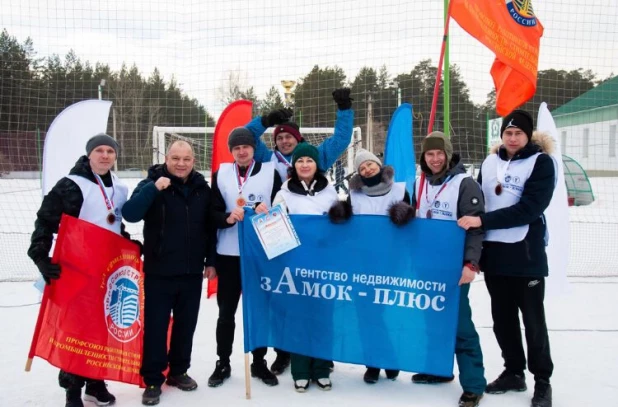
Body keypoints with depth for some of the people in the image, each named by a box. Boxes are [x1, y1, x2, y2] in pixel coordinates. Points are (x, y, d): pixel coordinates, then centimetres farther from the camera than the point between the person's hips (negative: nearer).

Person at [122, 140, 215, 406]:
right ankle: (153, 380, 11)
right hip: (159, 272, -3)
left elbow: (210, 227, 11)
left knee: (186, 325, 12)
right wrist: (153, 188, -32)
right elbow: (130, 214, -22)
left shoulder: (202, 188, 4)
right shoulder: (151, 184, -7)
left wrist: (210, 261, 9)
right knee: (155, 327, 1)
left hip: (192, 272, 4)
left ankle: (178, 371, 27)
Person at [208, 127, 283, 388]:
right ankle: (223, 363, 22)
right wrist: (227, 217, -20)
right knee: (226, 311, 9)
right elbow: (213, 212, 1)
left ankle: (259, 362, 23)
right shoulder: (221, 174, 6)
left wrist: (268, 211, -19)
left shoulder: (271, 172, 2)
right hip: (228, 254, 1)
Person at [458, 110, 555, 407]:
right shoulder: (490, 162, 8)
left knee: (533, 319, 3)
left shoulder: (541, 162, -7)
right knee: (502, 317, 12)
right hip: (493, 251, 5)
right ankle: (514, 372, 27)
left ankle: (542, 380, 17)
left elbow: (529, 208, -18)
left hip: (526, 253, -5)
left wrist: (483, 221, -22)